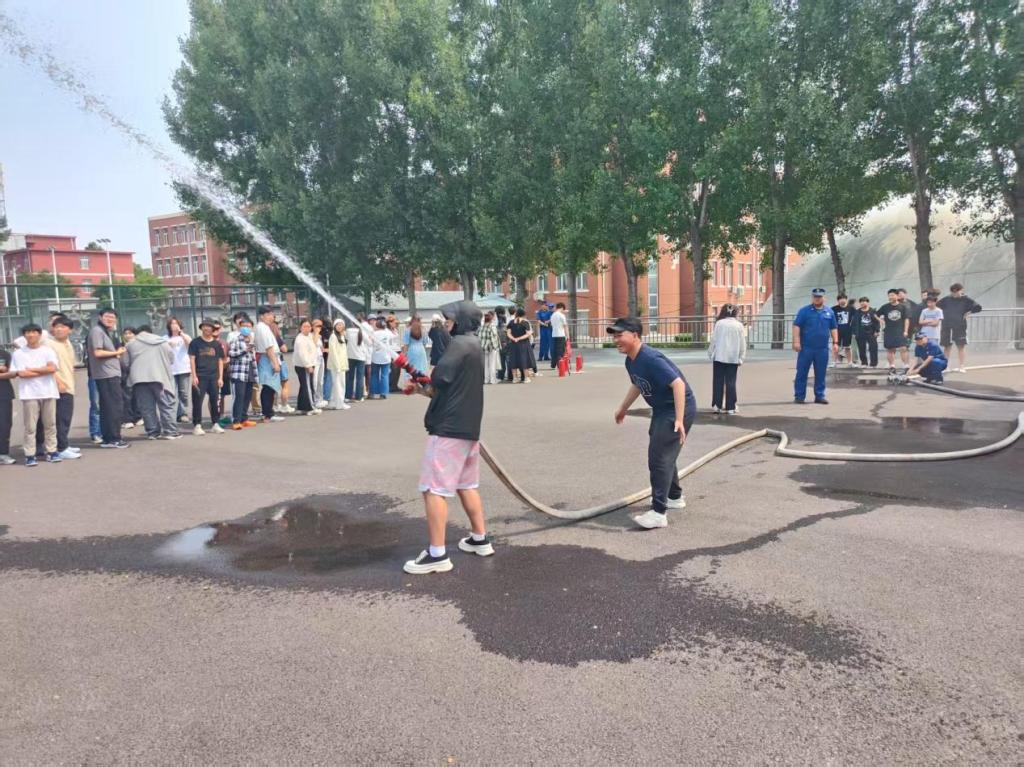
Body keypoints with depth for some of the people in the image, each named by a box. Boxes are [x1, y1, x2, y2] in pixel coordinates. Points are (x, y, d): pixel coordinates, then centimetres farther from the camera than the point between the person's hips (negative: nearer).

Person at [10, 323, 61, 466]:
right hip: (29, 394, -1)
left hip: (48, 392, 1)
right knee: (30, 426, -1)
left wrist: (31, 369, -6)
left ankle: (51, 452, 13)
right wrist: (44, 371, -7)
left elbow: (52, 368, -9)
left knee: (50, 424, 6)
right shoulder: (18, 353, 3)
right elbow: (21, 374, -8)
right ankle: (30, 455, 1)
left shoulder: (48, 351, 6)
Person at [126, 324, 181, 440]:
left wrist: (131, 373, 32)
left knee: (146, 407, 4)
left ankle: (153, 432, 5)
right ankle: (170, 431, -3)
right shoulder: (162, 341, 15)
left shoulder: (130, 344, 17)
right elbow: (172, 358, 15)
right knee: (166, 404, 1)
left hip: (139, 377, 1)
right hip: (159, 376, -1)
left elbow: (126, 363, 14)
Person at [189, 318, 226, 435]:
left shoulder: (217, 344, 11)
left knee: (215, 401, 5)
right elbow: (192, 359, -1)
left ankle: (215, 424, 15)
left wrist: (220, 377, 5)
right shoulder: (195, 342, 3)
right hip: (200, 377, -3)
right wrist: (194, 376, -9)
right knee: (197, 402, -4)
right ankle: (197, 425, 2)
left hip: (214, 377, 3)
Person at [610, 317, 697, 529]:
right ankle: (674, 497, 42)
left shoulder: (650, 359, -28)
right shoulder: (630, 361, 2)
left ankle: (658, 513, -9)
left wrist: (679, 420, -37)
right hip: (662, 409, 10)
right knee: (663, 455, 22)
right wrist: (623, 409, 34)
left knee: (659, 457, -13)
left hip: (679, 409, -10)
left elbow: (678, 384, -32)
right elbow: (637, 385, 23)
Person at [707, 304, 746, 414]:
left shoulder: (719, 323, -3)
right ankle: (730, 407, 2)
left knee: (718, 381, 6)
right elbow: (742, 343, 2)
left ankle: (717, 405, 7)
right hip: (733, 358, 1)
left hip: (719, 357, 0)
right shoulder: (739, 325, 0)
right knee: (731, 382, 3)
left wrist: (710, 353, 8)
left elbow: (714, 340, -2)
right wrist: (741, 357, 9)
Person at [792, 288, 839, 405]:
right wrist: (796, 341, -12)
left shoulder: (829, 312, 12)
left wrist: (835, 342, 7)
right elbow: (796, 326, -4)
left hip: (823, 348, 3)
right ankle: (799, 396, 5)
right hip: (806, 348, -3)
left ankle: (820, 396, 15)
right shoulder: (804, 311, 1)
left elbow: (833, 328, 16)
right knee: (801, 373, -1)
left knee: (821, 374, 7)